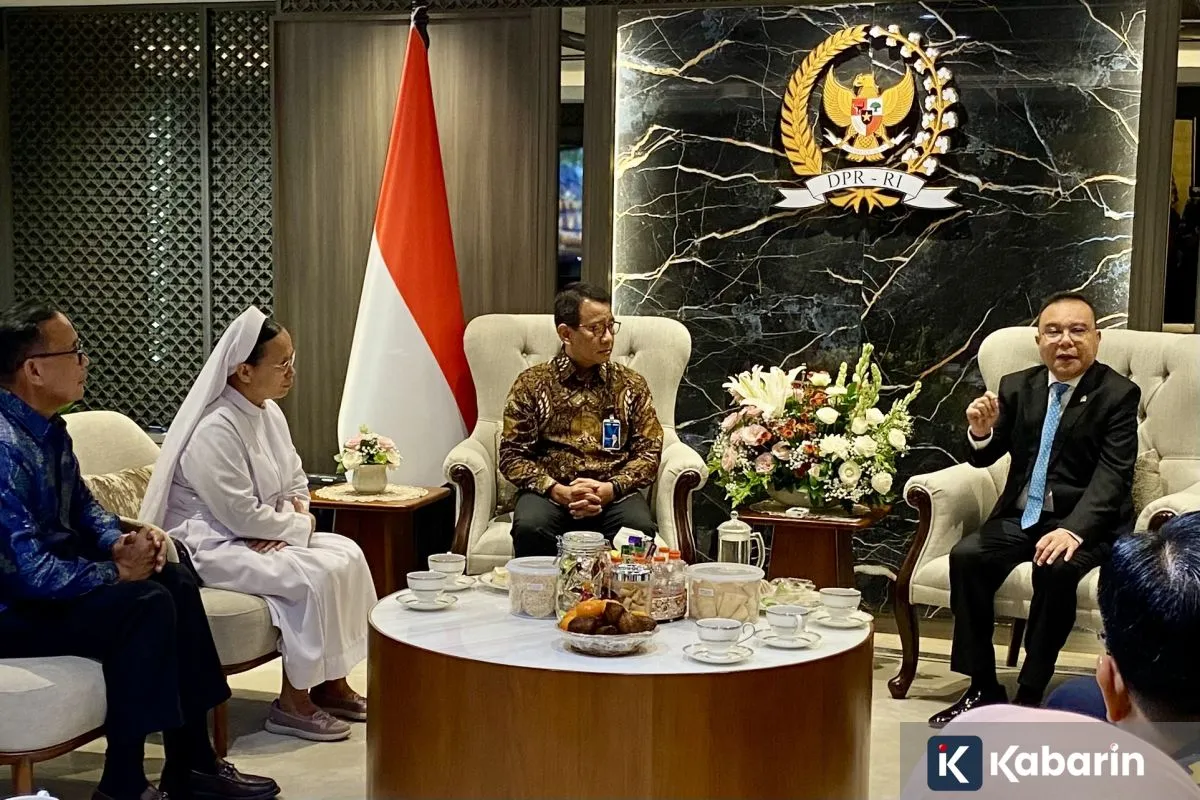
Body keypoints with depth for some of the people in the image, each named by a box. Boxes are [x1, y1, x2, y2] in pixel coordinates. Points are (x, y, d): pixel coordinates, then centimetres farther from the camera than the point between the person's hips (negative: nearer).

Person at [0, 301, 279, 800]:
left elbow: (81, 506, 17)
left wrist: (121, 541, -4)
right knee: (144, 604, -23)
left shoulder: (47, 427, 5)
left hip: (48, 574, 10)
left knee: (175, 582, 3)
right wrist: (117, 572, -17)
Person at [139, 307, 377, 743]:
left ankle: (332, 684, 2)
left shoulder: (270, 414, 6)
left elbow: (297, 483, 15)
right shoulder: (215, 429, -23)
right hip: (211, 545, -9)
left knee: (347, 554, -6)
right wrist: (299, 526, -13)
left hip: (263, 536, 9)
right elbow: (241, 515, -25)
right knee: (315, 576, -25)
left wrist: (296, 516, -7)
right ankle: (293, 702, -12)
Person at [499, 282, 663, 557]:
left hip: (613, 494, 1)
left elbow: (649, 452, 6)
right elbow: (512, 454, 2)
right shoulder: (531, 383, 6)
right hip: (550, 492, -1)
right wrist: (558, 491, -14)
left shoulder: (631, 385, 11)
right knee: (530, 527, -33)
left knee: (640, 530, -32)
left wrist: (609, 489, -12)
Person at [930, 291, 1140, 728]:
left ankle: (1031, 695, -19)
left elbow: (1113, 475, -17)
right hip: (1020, 516, 4)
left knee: (1055, 569, -33)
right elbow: (984, 458, 6)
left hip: (1085, 523, -4)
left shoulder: (1119, 394, -7)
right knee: (966, 557, -21)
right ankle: (983, 688, -10)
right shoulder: (1017, 386, 6)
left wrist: (1073, 530, -34)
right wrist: (981, 431, -20)